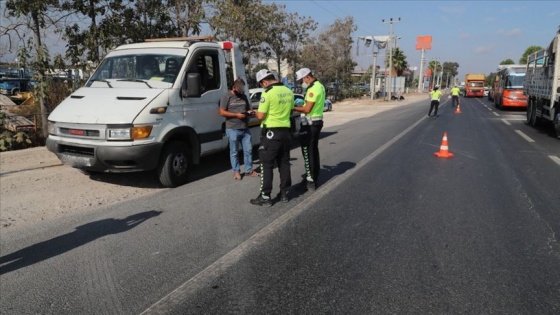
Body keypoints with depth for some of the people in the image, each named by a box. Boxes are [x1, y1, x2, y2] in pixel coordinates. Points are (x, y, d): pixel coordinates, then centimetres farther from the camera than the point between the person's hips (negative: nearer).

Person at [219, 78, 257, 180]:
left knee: (248, 150, 7)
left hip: (245, 129, 6)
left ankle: (249, 170, 17)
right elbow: (222, 112, -10)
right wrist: (237, 115, -18)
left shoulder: (244, 96, 13)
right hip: (233, 129, -5)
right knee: (234, 152, 4)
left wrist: (250, 112, -2)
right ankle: (236, 171, 14)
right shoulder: (227, 96, -5)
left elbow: (249, 108, 23)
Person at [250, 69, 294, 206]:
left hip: (271, 132, -7)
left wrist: (256, 112, 6)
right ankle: (284, 193, 20)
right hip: (285, 131, 7)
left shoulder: (268, 93, -14)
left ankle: (265, 197, 3)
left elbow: (261, 116, -15)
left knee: (266, 165, 0)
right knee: (284, 163, 13)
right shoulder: (289, 91, 9)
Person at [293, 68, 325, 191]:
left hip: (310, 124, -10)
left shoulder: (313, 88, -19)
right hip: (316, 121, 10)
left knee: (307, 152, -4)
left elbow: (307, 109, -22)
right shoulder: (319, 86, 13)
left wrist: (293, 108, -12)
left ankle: (311, 180, 0)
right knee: (313, 151, 16)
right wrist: (300, 106, 6)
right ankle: (314, 177, 26)